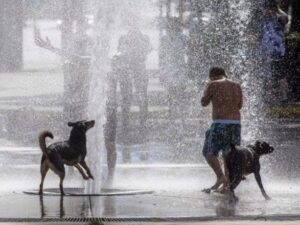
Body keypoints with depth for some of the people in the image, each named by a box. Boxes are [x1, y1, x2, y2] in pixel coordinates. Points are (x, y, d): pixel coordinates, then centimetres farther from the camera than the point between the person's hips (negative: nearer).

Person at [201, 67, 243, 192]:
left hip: (220, 124, -5)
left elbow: (204, 103, 7)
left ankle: (220, 177, -20)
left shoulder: (213, 85, -3)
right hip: (236, 124, 5)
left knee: (209, 152, 1)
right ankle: (226, 184, 8)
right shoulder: (236, 86, 12)